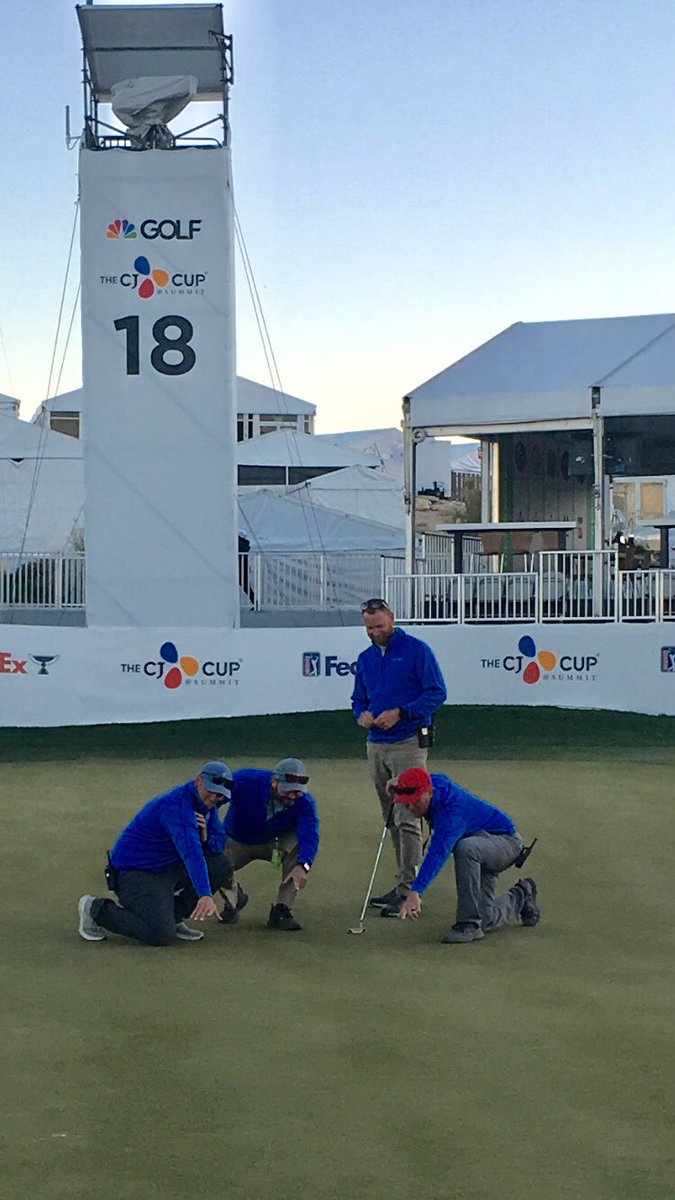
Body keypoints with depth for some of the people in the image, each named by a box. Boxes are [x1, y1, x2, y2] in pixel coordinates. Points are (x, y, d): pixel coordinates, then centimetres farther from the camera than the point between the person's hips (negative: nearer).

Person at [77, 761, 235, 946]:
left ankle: (172, 916, 6)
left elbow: (219, 844, 10)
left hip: (169, 868, 9)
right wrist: (205, 895, -51)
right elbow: (190, 851, -40)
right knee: (162, 935, -23)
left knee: (222, 865, -3)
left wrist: (204, 838, -16)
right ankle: (96, 908, -3)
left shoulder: (206, 804, 3)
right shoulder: (176, 806, -27)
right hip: (134, 873, -9)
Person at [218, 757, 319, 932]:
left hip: (275, 844, 1)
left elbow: (310, 835, -40)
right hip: (236, 843, -1)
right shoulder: (246, 781, -31)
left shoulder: (304, 803, -26)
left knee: (300, 843, -31)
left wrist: (302, 866, -59)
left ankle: (281, 911, -17)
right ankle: (234, 899, 7)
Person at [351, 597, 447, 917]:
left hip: (408, 744, -7)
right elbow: (358, 699, 23)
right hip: (376, 746, 7)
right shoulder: (365, 659, 15)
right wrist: (362, 715, 0)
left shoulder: (417, 650, -4)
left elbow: (437, 693, -8)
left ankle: (409, 889, -9)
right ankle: (403, 884, 17)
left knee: (407, 818, -10)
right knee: (391, 820, 10)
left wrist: (399, 713, -16)